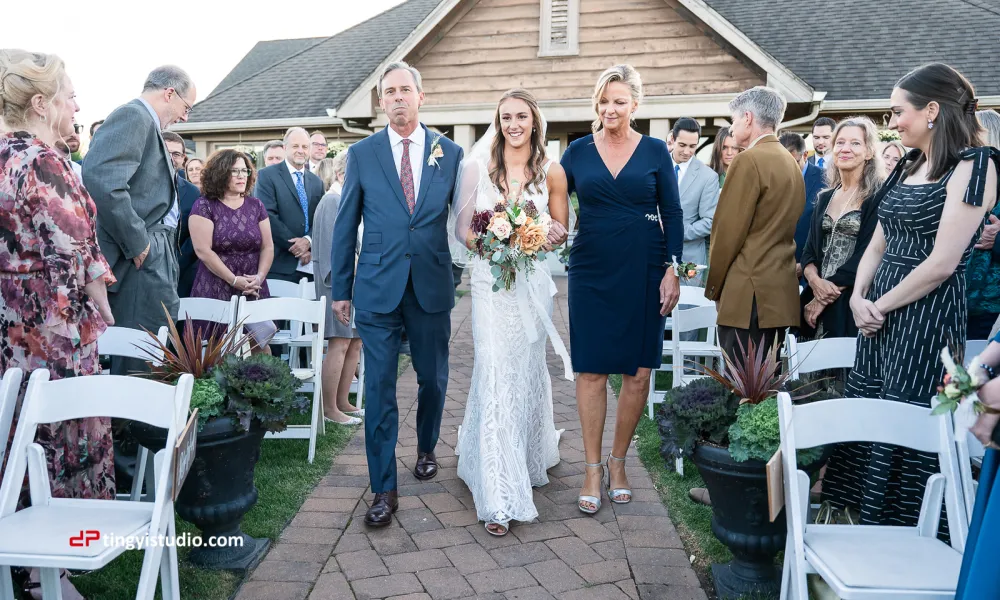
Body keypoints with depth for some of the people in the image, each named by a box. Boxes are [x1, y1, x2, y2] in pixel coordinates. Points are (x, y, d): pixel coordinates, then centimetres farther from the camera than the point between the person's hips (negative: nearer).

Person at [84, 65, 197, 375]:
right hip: (141, 263, -10)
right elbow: (101, 178, -25)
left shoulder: (144, 122, 21)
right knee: (140, 364, -8)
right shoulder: (133, 116, -10)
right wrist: (136, 243, -19)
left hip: (153, 260, 10)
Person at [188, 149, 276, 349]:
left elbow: (267, 247, 8)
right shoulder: (204, 206, -2)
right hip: (215, 293, -3)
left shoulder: (256, 206, 11)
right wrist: (233, 280, -15)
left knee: (259, 344, -5)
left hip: (254, 292, 3)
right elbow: (202, 250, -11)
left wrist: (259, 277, -8)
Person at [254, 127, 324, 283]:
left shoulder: (316, 181, 16)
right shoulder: (267, 175, 1)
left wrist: (308, 240, -10)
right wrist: (294, 245, -12)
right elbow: (267, 215, -9)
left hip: (309, 264, 4)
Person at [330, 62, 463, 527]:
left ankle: (426, 448, 42)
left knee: (433, 379, 14)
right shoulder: (362, 154, 4)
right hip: (378, 288, -1)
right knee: (378, 387, 0)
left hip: (432, 286, 1)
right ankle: (384, 488, 10)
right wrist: (341, 288, 6)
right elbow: (345, 224, 6)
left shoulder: (450, 153, 4)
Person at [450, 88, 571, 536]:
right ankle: (500, 497, -5)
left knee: (528, 373, 14)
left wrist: (545, 238, -12)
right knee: (496, 377, -9)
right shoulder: (477, 168, 2)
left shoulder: (552, 173, 4)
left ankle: (530, 455, 42)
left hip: (533, 284, 2)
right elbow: (462, 228, 3)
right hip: (491, 283, -2)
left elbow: (561, 230, 10)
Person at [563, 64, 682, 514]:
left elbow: (673, 215, 4)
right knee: (591, 371, 0)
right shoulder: (578, 151, 6)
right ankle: (593, 469, 14)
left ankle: (618, 461, 23)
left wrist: (672, 269, -4)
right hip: (592, 273, 0)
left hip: (644, 272, 0)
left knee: (638, 372, 4)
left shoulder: (655, 151, 4)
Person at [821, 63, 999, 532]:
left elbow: (942, 263, -18)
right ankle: (869, 527, 28)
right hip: (878, 312, 8)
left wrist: (881, 305, -10)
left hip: (926, 315, -8)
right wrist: (859, 296, -2)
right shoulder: (908, 166, 13)